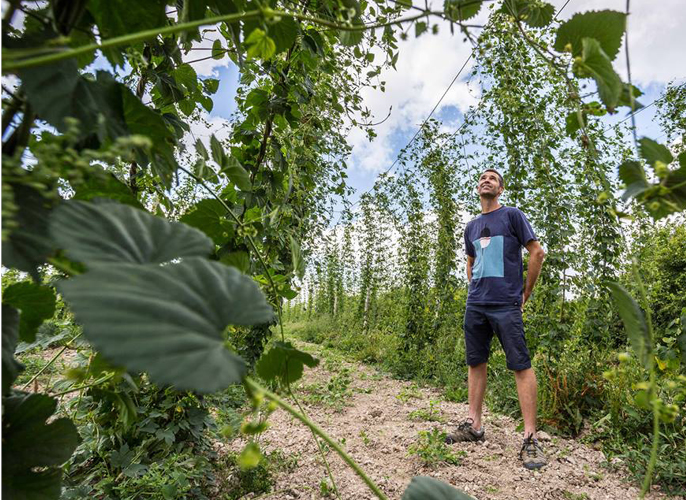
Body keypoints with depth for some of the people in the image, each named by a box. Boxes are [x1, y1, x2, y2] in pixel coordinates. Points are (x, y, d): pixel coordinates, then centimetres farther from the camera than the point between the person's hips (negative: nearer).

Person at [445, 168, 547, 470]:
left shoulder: (512, 215, 2)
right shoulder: (471, 226, 18)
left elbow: (537, 253, -1)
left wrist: (526, 293, 0)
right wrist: (476, 289, 15)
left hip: (506, 305, -6)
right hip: (475, 304, 6)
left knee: (520, 365, -5)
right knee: (475, 363, 9)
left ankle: (530, 438, 2)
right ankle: (474, 425, 20)